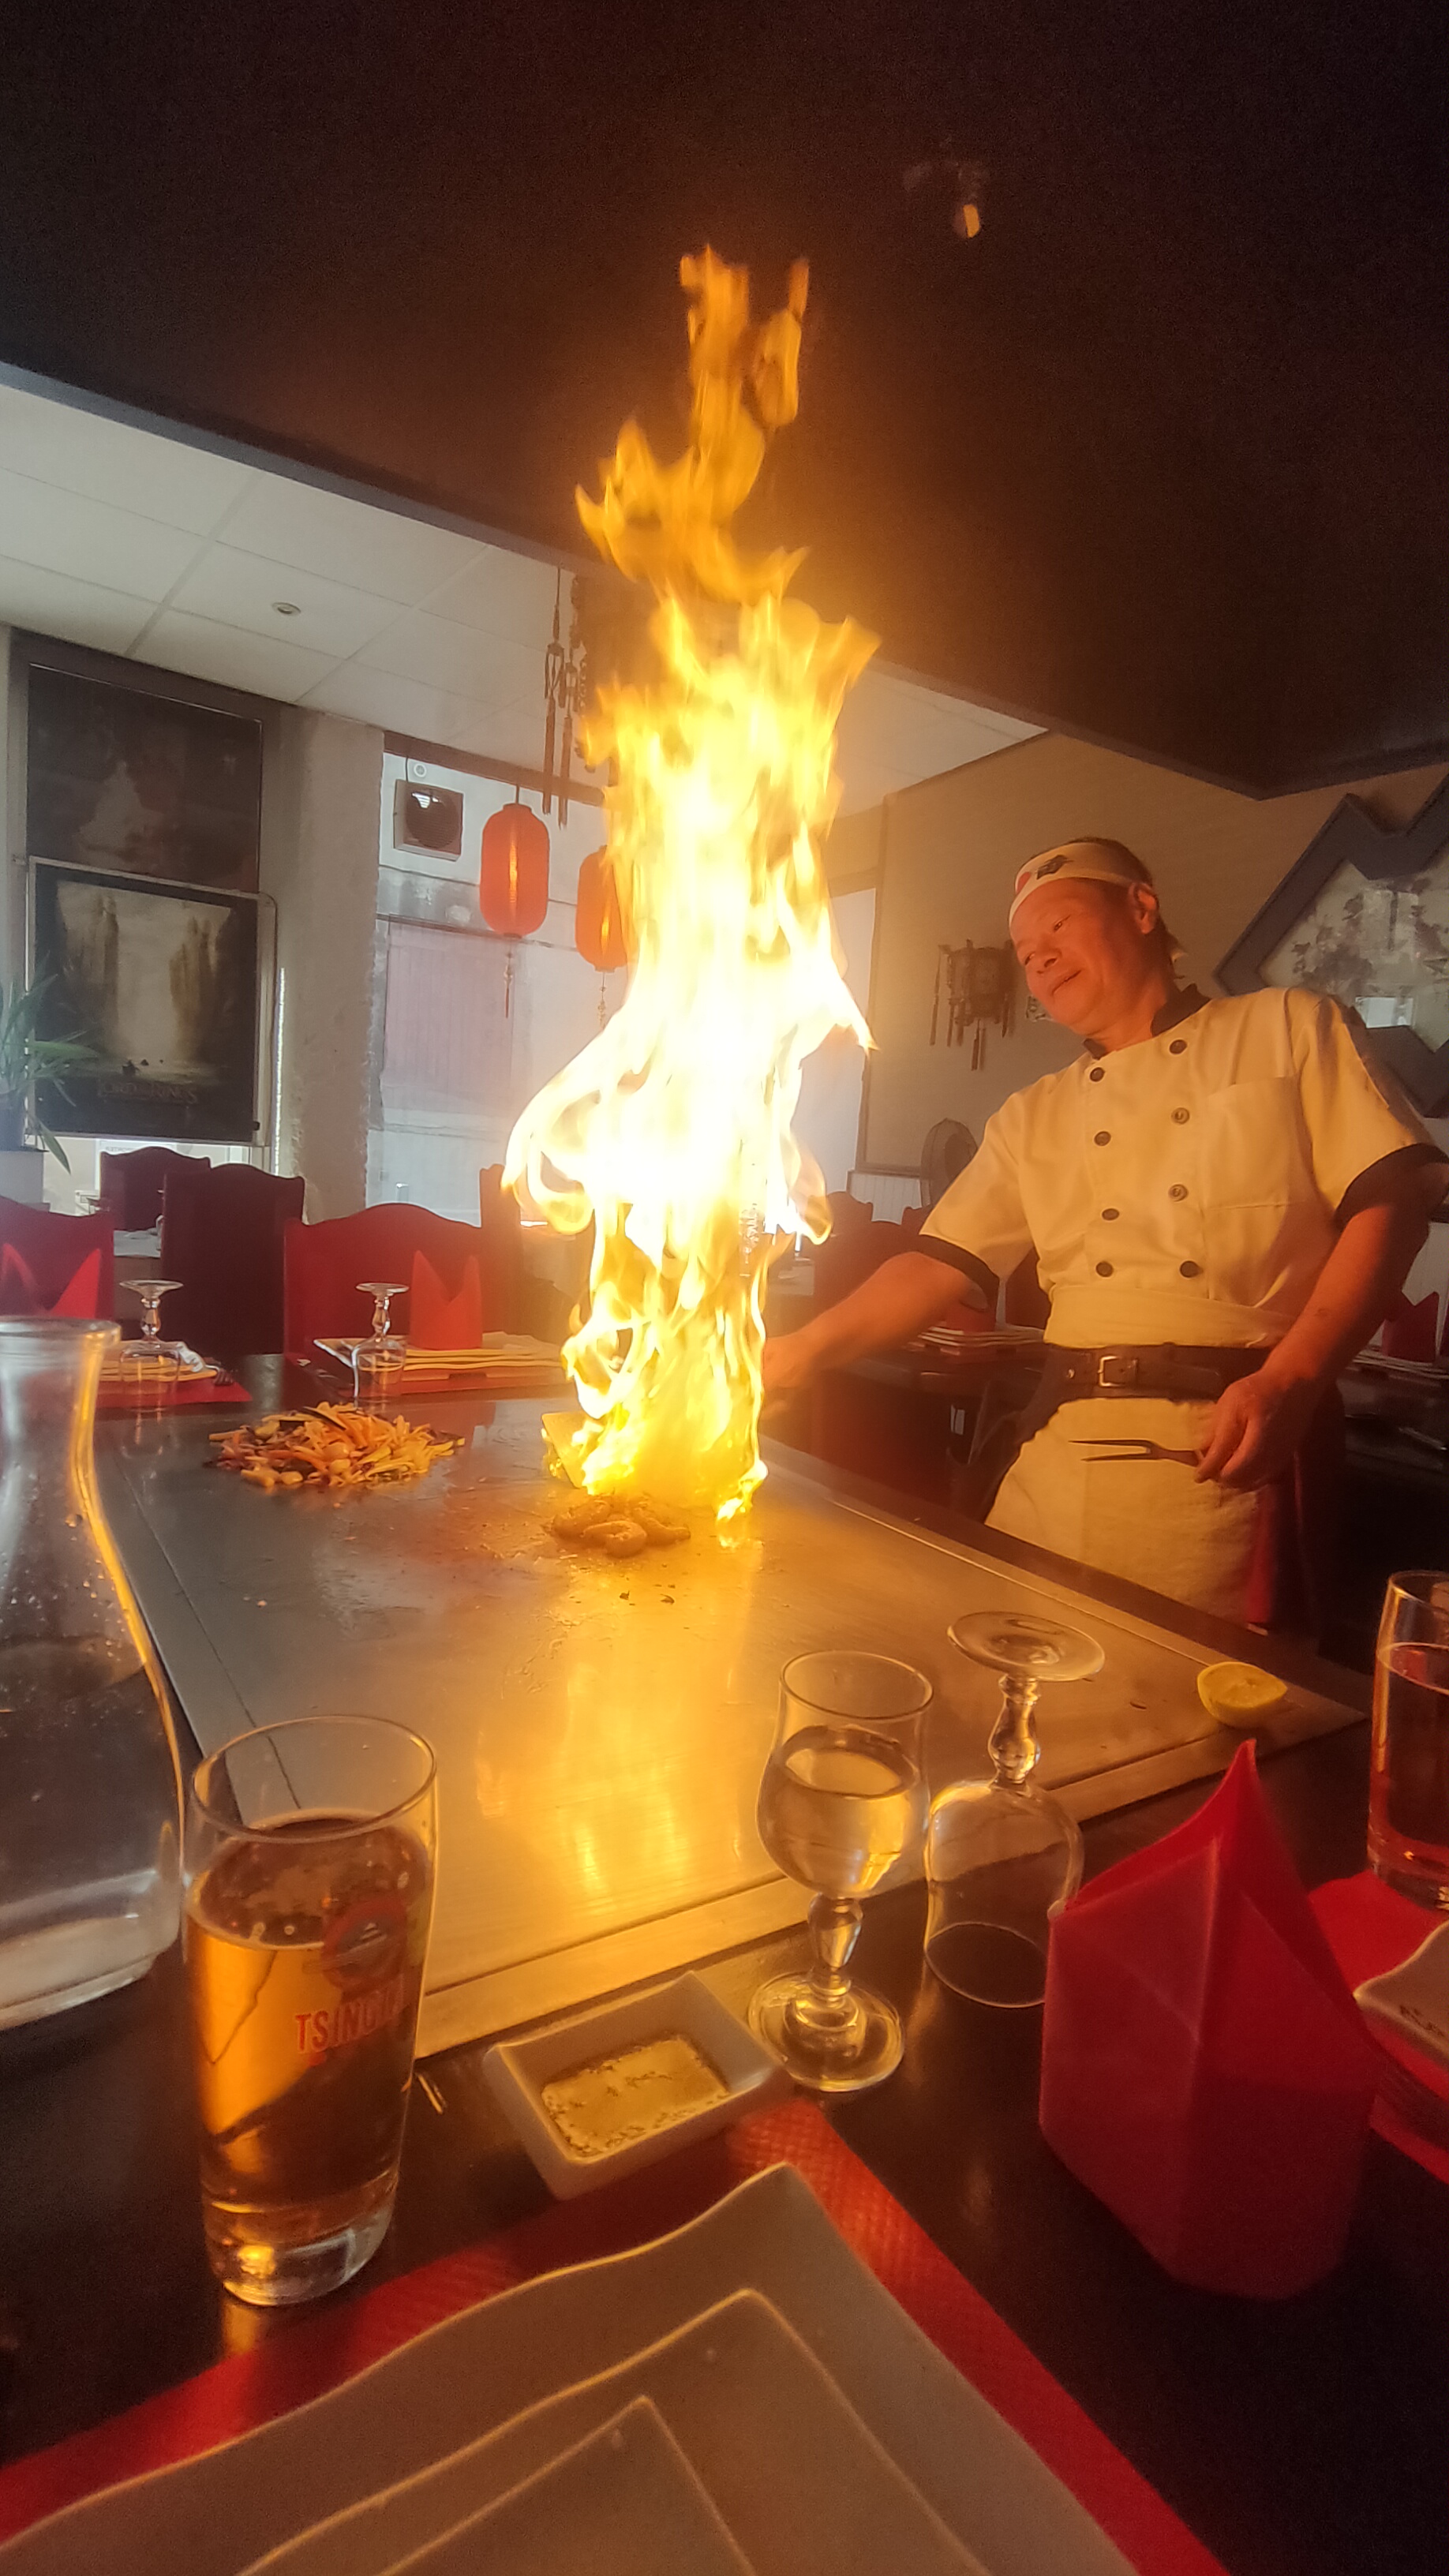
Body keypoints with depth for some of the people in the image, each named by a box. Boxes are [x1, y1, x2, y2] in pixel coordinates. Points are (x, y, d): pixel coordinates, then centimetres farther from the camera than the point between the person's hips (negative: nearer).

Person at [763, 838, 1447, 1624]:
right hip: (1060, 1452, 4)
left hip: (1224, 1454, -3)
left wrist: (1290, 1381, -15)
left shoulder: (1290, 1030, 7)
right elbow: (939, 1263, 12)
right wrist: (805, 1349, -2)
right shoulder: (1035, 1117, 17)